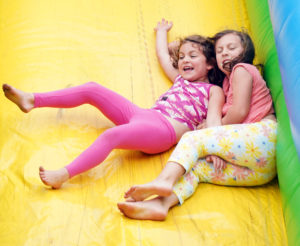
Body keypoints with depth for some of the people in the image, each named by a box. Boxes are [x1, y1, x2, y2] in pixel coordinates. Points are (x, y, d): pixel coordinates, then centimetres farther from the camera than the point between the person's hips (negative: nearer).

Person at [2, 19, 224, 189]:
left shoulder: (213, 91, 12)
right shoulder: (180, 80, 31)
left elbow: (213, 120, -6)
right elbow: (163, 57, 44)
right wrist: (162, 31, 59)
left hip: (165, 131, -8)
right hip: (143, 115, 8)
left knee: (112, 135, -36)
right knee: (92, 89, -2)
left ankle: (63, 175, -44)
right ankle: (32, 100, 2)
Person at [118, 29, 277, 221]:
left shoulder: (242, 69, 11)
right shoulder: (228, 82, 35)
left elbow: (240, 112, -4)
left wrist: (215, 127, 11)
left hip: (262, 134, -7)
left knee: (193, 138, -16)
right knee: (194, 166, -10)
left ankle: (164, 180, -40)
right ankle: (161, 203, -38)